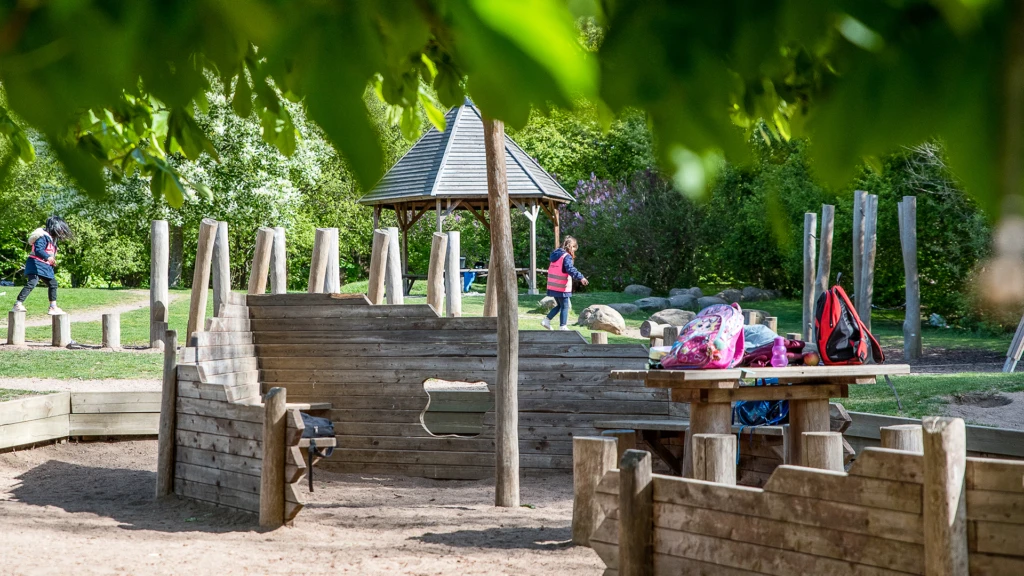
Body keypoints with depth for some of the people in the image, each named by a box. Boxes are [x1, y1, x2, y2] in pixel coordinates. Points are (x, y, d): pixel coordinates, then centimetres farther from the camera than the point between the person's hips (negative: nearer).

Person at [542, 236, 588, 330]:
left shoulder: (556, 255, 13)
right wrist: (580, 277, -41)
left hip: (553, 286, 8)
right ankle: (563, 326, 4)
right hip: (562, 288, -8)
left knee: (559, 305, 21)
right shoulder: (566, 257, -14)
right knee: (565, 307, 3)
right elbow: (570, 269, -31)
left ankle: (547, 320, 14)